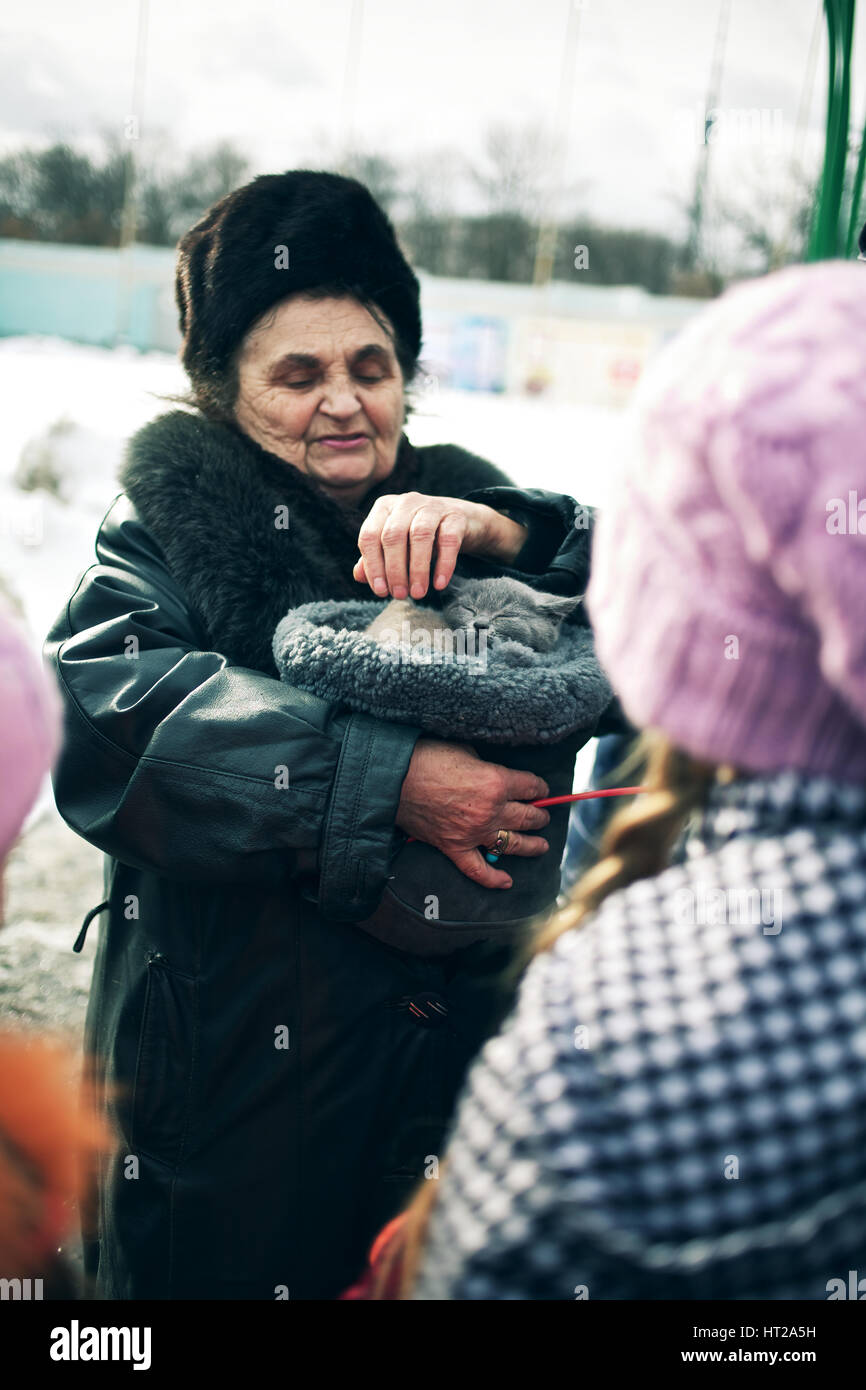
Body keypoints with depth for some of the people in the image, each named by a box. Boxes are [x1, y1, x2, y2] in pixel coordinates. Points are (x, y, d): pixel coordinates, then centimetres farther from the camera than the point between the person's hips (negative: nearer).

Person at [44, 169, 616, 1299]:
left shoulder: (462, 504, 6)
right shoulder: (175, 519, -3)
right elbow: (99, 702, -23)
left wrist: (495, 530, -20)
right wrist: (382, 777, -29)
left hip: (453, 1061, 3)